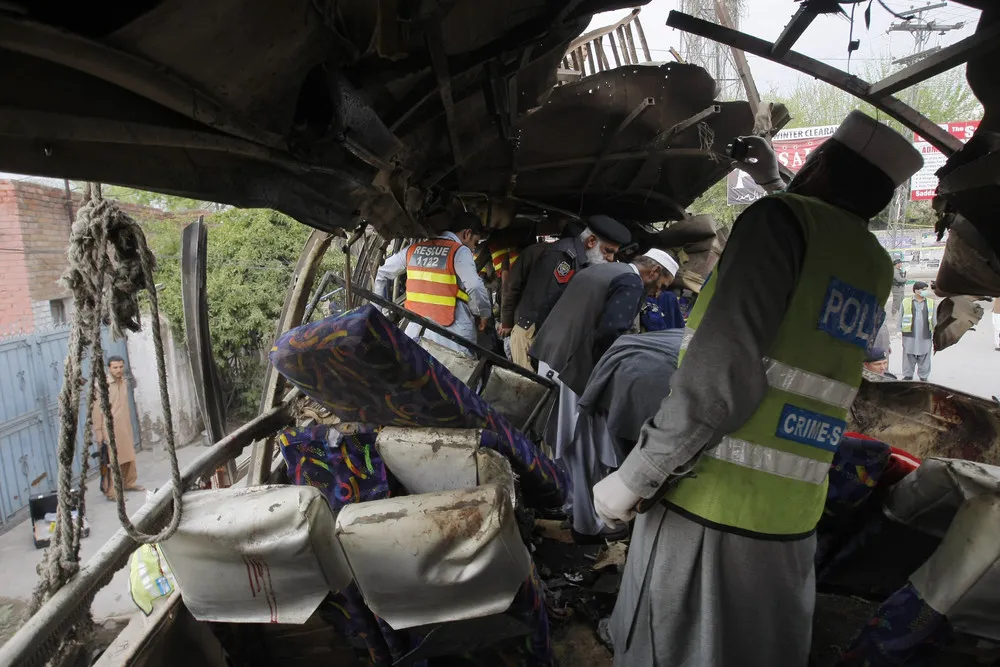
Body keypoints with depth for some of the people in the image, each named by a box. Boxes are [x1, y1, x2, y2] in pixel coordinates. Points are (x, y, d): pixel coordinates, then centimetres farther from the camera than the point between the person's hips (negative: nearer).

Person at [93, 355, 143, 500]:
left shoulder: (125, 382, 8)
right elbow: (97, 410, -13)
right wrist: (98, 432, -15)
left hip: (125, 426, 7)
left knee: (129, 456, 15)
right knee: (112, 460, -5)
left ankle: (129, 483, 31)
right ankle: (111, 492, 2)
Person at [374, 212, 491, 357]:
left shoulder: (413, 249, 15)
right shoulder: (460, 251, -5)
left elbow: (382, 273, 22)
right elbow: (476, 289, -15)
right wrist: (484, 314, 2)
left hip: (416, 330, 6)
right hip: (451, 332, -6)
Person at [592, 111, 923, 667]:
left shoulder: (780, 218, -10)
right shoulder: (877, 269, 11)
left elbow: (719, 375, -22)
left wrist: (632, 477, -14)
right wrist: (776, 184, 40)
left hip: (706, 505, -6)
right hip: (792, 522, 7)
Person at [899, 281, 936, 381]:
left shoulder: (931, 303, 8)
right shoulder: (906, 302, 3)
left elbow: (934, 320, 12)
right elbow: (900, 317, 7)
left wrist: (935, 334, 9)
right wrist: (899, 332, 2)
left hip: (925, 336, 1)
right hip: (910, 336, -1)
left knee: (924, 357, 7)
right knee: (908, 357, 4)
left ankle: (923, 377, 19)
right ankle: (908, 375, 17)